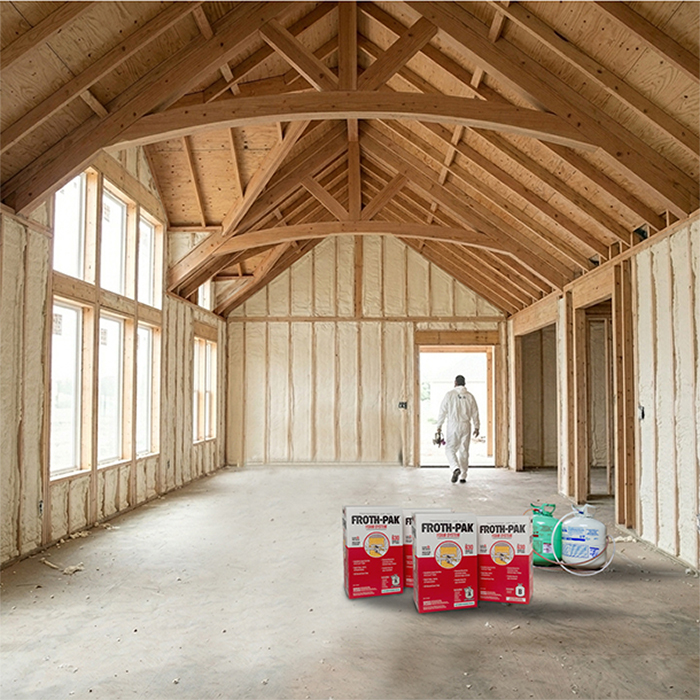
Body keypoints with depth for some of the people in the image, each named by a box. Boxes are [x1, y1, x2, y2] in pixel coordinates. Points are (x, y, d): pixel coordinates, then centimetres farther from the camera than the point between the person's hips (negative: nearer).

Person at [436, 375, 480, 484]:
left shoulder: (449, 394, -4)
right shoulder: (470, 396, 4)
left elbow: (442, 411, -4)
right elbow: (475, 413, 7)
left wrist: (439, 426, 3)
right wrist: (476, 427, 16)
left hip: (452, 426, -3)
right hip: (466, 426, 3)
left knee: (450, 449, 4)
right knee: (464, 451, 9)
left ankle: (456, 468, -20)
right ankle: (463, 476, 11)